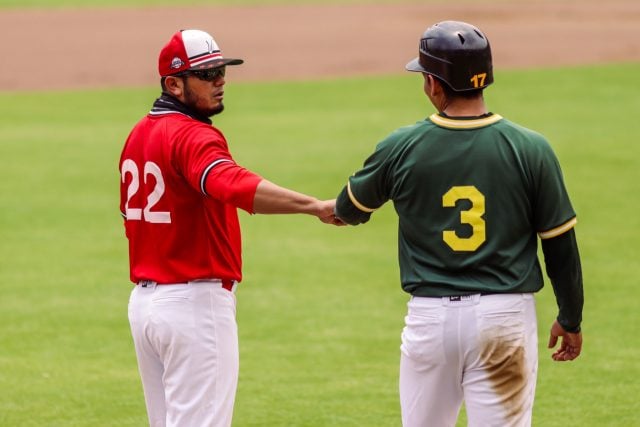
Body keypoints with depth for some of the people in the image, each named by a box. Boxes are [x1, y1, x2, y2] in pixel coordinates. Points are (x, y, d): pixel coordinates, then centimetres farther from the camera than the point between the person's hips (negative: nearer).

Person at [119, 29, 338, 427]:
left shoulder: (139, 135, 12)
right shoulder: (192, 136, -17)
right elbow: (234, 185, -36)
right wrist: (315, 206, -46)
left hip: (144, 300, 10)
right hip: (196, 302, -10)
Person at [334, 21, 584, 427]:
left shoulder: (401, 148, -4)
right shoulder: (530, 149, -7)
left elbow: (350, 210, 16)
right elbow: (561, 243, -1)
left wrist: (341, 211, 41)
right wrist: (571, 318, 12)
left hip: (430, 316, 1)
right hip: (505, 316, -1)